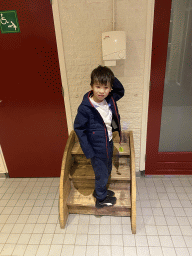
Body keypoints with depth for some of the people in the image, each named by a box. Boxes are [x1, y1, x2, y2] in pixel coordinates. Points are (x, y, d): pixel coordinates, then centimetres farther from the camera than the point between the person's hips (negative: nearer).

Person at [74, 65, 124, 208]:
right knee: (101, 174, 13)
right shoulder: (85, 108, -25)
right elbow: (78, 128, -15)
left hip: (109, 144, 6)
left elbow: (121, 91, 12)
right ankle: (101, 200, 40)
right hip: (97, 149, -6)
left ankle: (100, 190, 53)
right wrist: (88, 150, -16)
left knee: (107, 171, 25)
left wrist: (112, 79, -9)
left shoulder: (110, 100, -8)